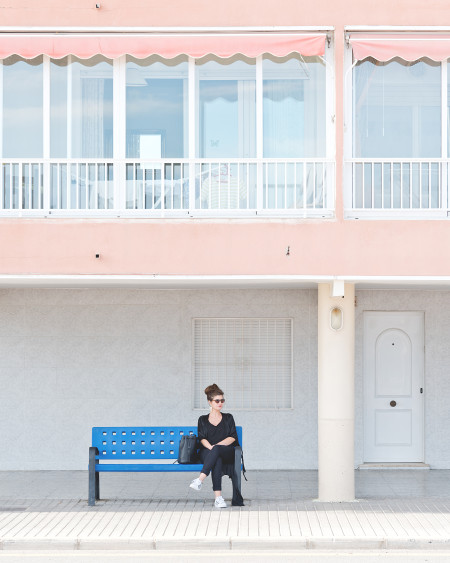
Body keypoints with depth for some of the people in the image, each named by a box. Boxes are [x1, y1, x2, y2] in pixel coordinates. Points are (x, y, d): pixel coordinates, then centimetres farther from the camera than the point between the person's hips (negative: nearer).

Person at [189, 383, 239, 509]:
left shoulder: (228, 418, 19)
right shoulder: (203, 420, 19)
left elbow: (233, 437, 6)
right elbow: (202, 439, 4)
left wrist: (216, 446, -9)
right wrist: (210, 447, -19)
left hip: (227, 452, 0)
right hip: (207, 453, 0)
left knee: (216, 450, -38)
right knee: (217, 461, -38)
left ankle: (200, 479, -52)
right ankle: (218, 497, -51)